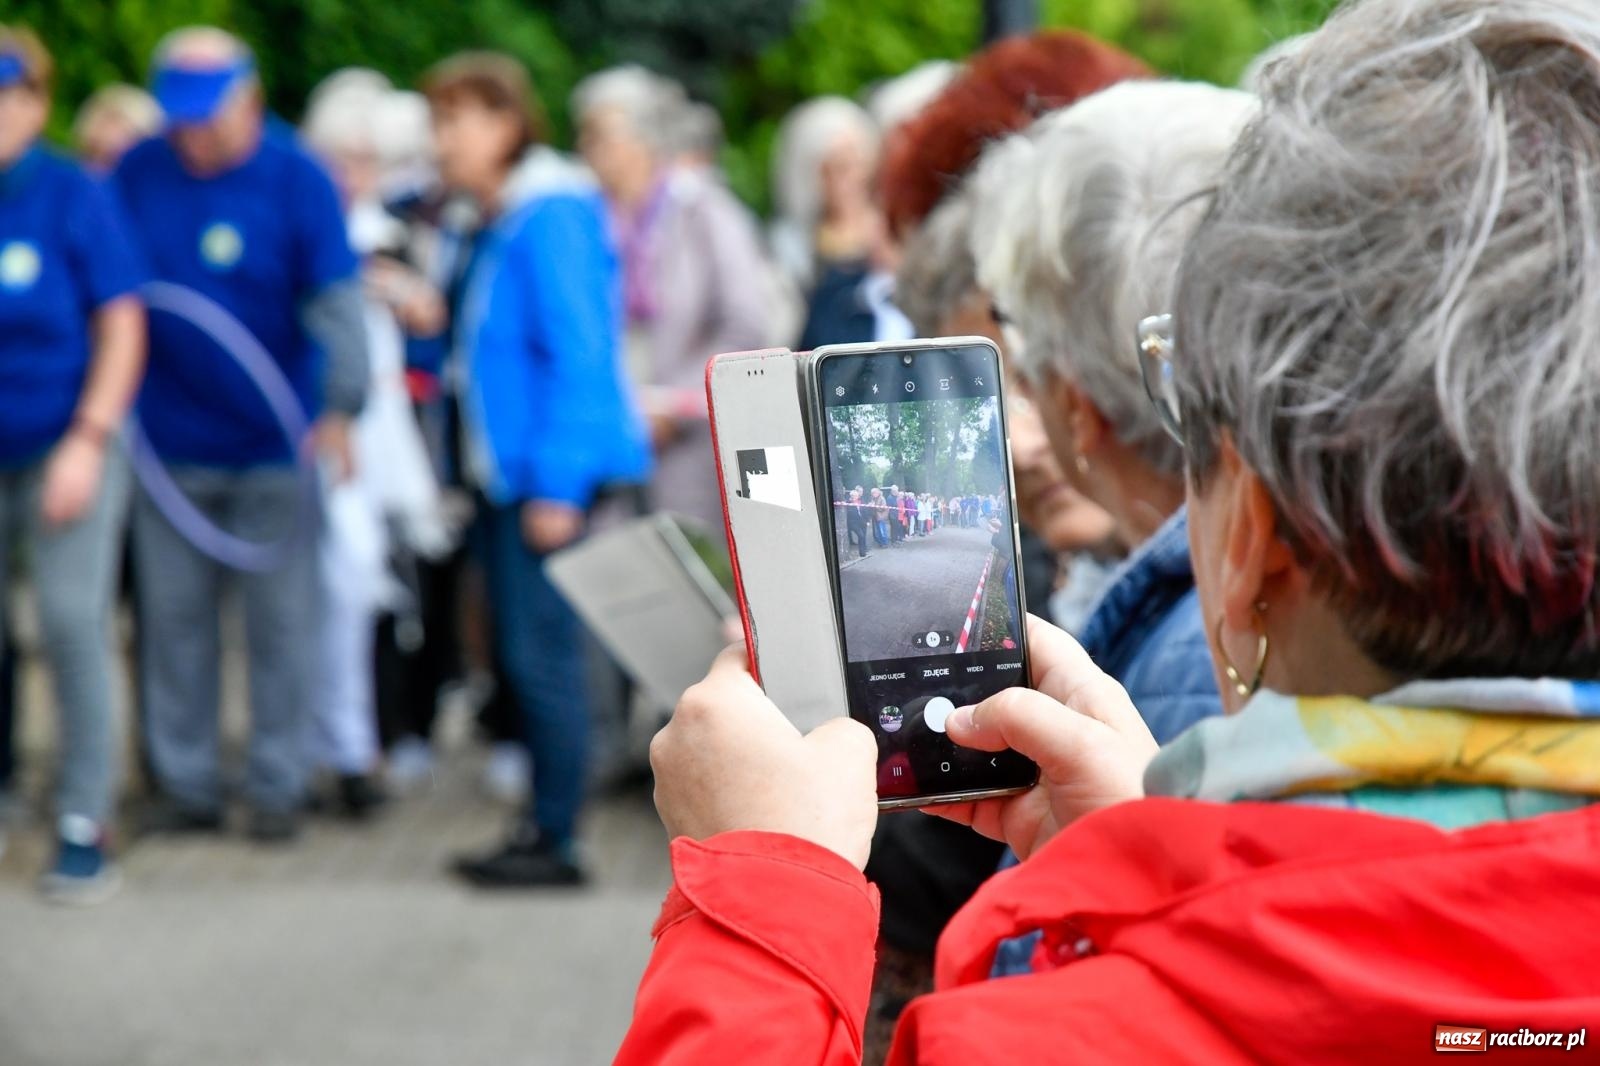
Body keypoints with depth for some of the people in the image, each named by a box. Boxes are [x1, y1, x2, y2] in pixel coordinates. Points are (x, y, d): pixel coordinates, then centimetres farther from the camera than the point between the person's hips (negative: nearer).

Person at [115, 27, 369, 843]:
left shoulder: (297, 179, -9)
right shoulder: (136, 174, 0)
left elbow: (337, 302, -14)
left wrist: (340, 408, -25)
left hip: (273, 440, -3)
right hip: (168, 443, 3)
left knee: (281, 620, 4)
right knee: (173, 616, 9)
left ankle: (277, 788, 13)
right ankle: (186, 785, 18)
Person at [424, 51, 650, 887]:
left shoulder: (549, 219, -13)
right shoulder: (495, 224, 16)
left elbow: (579, 355, -17)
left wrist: (558, 483, -19)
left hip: (550, 476, -10)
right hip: (505, 474, 10)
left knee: (542, 653, -8)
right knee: (521, 654, 11)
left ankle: (556, 841, -2)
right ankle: (539, 827, 18)